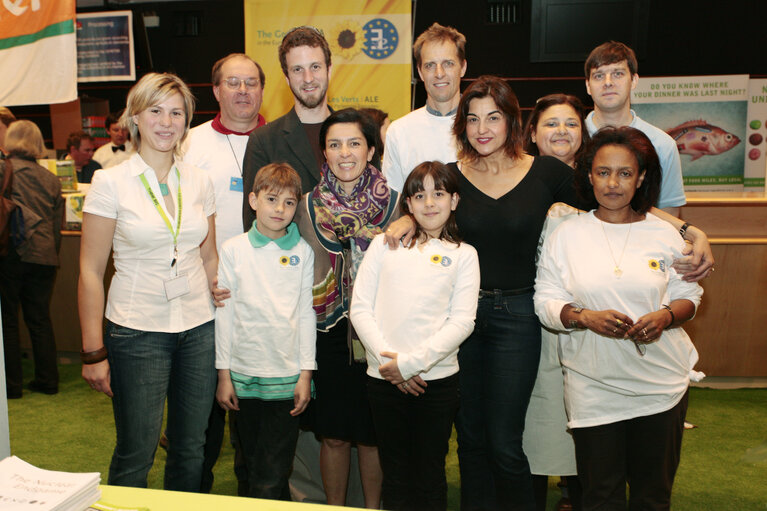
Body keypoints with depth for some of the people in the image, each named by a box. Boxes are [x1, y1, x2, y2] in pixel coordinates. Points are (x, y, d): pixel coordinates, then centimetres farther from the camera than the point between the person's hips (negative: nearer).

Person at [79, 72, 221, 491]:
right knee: (135, 455, 5)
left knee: (190, 449, 14)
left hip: (199, 327, 4)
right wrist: (93, 351, -7)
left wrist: (218, 289, -2)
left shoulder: (198, 181, 6)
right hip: (136, 331, -4)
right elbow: (90, 271, -5)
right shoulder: (110, 182, -6)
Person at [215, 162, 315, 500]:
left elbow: (306, 313, 3)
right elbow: (224, 313, 3)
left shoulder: (303, 251, 2)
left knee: (272, 475, -1)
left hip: (287, 375, -1)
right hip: (243, 374, 1)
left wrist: (306, 373, 0)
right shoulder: (234, 249, 2)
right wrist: (223, 374, 2)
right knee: (251, 467, 13)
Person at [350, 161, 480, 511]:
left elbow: (462, 321, -4)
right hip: (384, 378, 1)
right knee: (395, 475, 11)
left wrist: (411, 362, -13)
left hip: (437, 378, -1)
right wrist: (389, 360, -9)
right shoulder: (384, 244, 7)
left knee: (430, 475, 9)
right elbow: (360, 308, 1)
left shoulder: (463, 255, 5)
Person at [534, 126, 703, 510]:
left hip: (661, 384, 1)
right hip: (592, 388, -1)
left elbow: (688, 295, 8)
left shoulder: (664, 234, 3)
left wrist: (666, 316, -13)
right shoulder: (566, 234, 0)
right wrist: (585, 317, -19)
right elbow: (545, 302, -1)